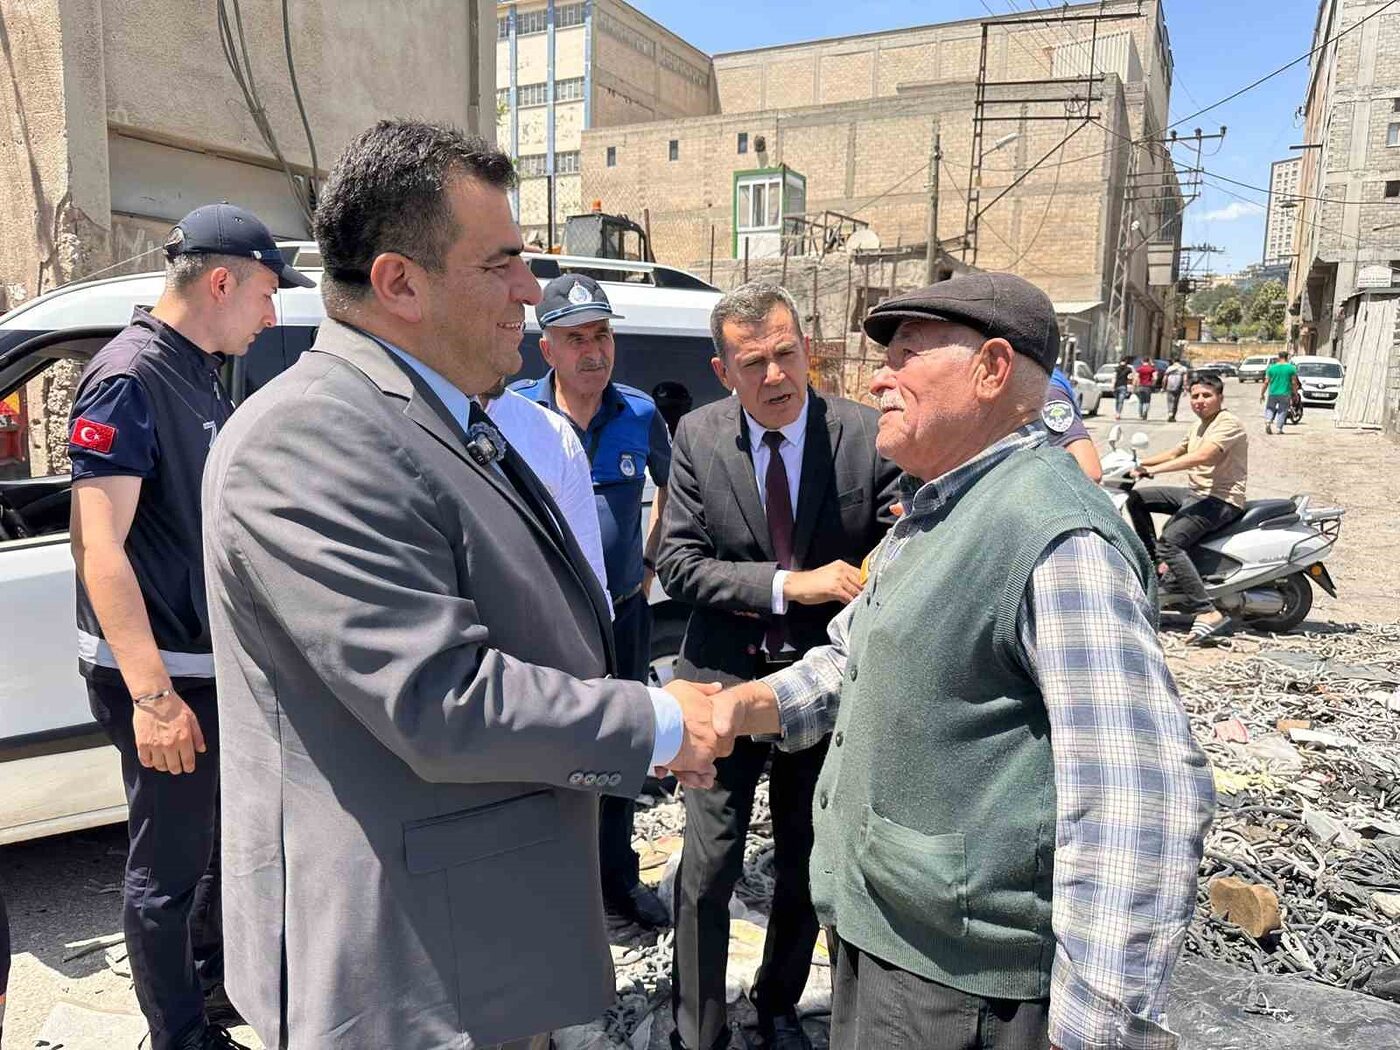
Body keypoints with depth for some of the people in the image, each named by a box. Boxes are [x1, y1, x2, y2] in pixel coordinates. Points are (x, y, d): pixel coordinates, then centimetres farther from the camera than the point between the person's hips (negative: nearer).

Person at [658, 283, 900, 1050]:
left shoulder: (868, 435, -11)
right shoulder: (697, 438, -9)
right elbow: (676, 562, -12)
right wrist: (789, 585, -24)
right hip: (725, 681, -1)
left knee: (807, 868, 19)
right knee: (707, 873, 7)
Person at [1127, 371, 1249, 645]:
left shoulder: (1227, 423, -13)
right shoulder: (1201, 425, 18)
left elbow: (1201, 457, -28)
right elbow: (1175, 452, 29)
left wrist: (1154, 469, -31)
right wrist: (1139, 463, 16)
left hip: (1222, 500, -10)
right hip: (1195, 494, 10)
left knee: (1169, 542, -29)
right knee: (1136, 498, 9)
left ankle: (1208, 614, -32)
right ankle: (1154, 561, 12)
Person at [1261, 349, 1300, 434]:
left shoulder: (1271, 368, 0)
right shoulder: (1292, 368, -2)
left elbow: (1266, 382, 0)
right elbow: (1294, 383, -2)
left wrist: (1262, 394, 6)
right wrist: (1295, 395, 7)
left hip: (1273, 393, 1)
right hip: (1285, 394, -1)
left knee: (1269, 408, 15)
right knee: (1282, 411, 8)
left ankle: (1268, 421, -9)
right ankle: (1278, 429, 4)